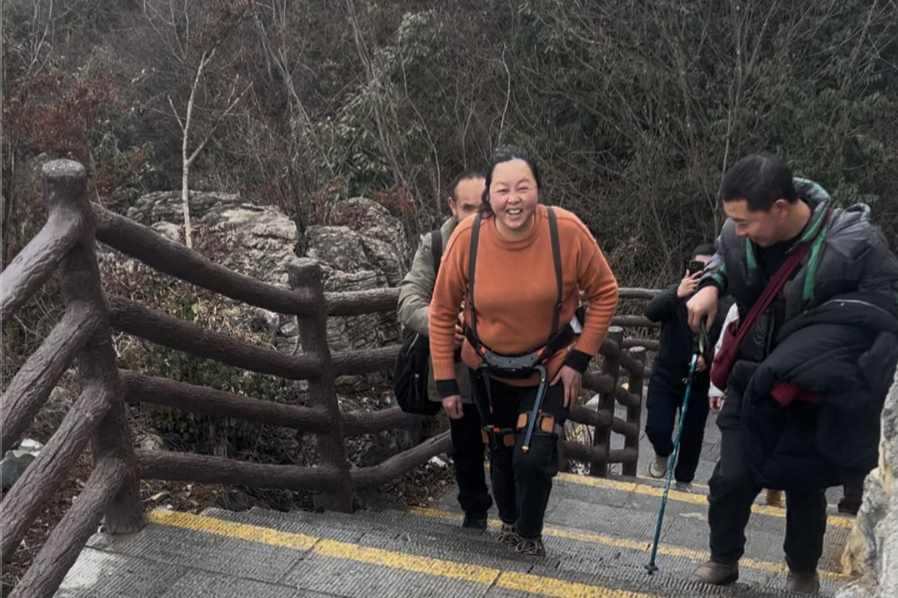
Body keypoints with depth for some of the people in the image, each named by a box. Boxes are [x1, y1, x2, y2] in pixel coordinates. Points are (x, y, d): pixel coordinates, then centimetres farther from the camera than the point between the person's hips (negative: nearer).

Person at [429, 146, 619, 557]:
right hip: (488, 369, 2)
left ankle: (529, 534, 27)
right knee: (502, 453, 18)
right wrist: (446, 382, -7)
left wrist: (580, 359, -13)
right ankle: (508, 522, 50)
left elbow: (605, 294, -10)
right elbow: (442, 311, -10)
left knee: (534, 457, -6)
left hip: (550, 368, -1)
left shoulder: (567, 231, -26)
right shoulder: (467, 238, -24)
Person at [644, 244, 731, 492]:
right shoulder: (677, 292, -6)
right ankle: (662, 454, 31)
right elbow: (651, 311, -24)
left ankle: (684, 480, 34)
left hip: (700, 381, 0)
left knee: (692, 436, 11)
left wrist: (709, 358, -28)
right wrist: (677, 294, -39)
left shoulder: (725, 303, -9)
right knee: (656, 428, -5)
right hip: (666, 376, 0)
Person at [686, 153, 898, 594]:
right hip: (753, 382, 3)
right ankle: (723, 561, 30)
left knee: (804, 488, 11)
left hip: (814, 396, -2)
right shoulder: (740, 234, -15)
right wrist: (710, 285, -11)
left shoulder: (854, 244, -26)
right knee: (731, 478, 2)